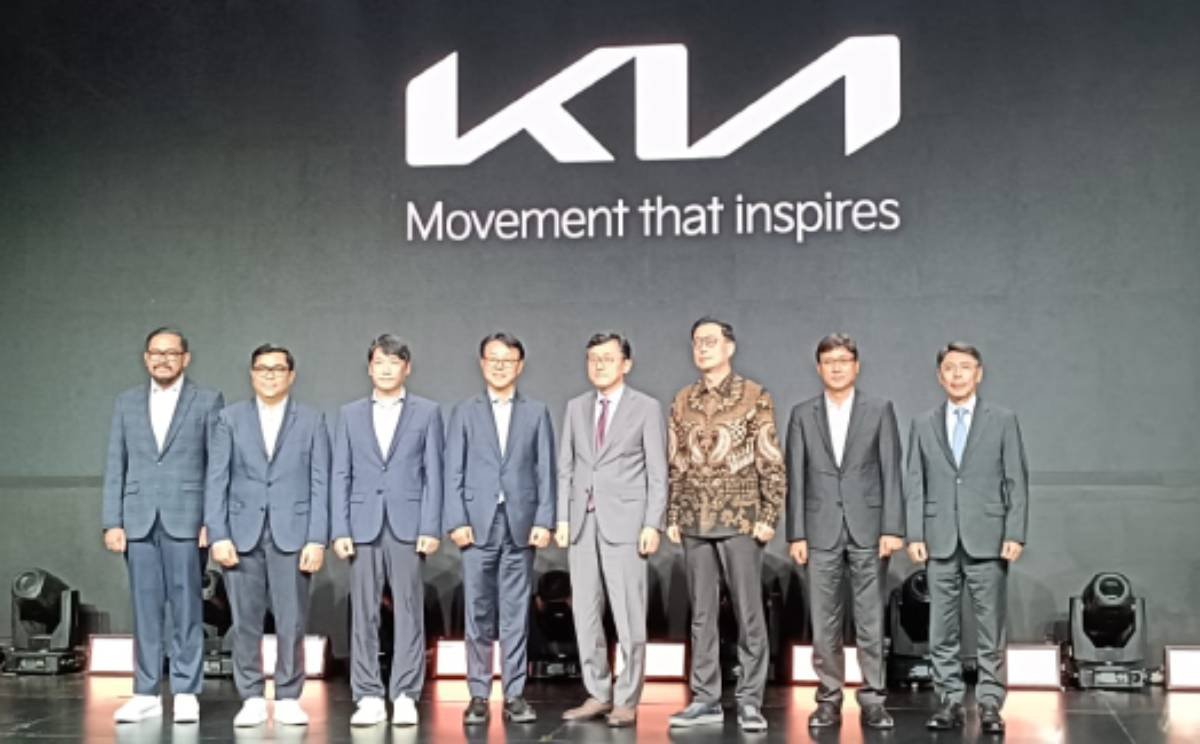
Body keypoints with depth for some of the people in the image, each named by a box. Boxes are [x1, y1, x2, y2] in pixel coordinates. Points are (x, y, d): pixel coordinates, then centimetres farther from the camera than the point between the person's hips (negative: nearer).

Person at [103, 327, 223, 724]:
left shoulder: (208, 401, 4)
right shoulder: (127, 402, 13)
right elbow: (115, 466, 11)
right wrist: (112, 522, 3)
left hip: (185, 519, -3)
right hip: (139, 520, 3)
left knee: (186, 608, 0)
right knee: (145, 608, 5)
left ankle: (185, 693, 7)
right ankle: (146, 694, 11)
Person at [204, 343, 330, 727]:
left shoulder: (312, 420, 7)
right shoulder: (230, 419, 8)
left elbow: (320, 484, 2)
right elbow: (216, 481, 4)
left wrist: (317, 540, -6)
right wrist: (218, 535, -6)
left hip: (292, 533, -1)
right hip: (242, 532, 1)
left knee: (291, 622, 0)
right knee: (245, 621, 2)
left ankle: (288, 699, 10)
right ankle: (251, 699, 12)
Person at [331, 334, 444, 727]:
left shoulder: (427, 412, 7)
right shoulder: (350, 414, 12)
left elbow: (433, 473, 2)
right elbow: (340, 476, 8)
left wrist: (430, 528, -6)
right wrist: (340, 531, -1)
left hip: (408, 526, -2)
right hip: (363, 526, 2)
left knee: (409, 613, -1)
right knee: (363, 615, 2)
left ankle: (405, 697, 4)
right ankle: (368, 698, 7)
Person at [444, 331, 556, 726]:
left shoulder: (537, 412, 9)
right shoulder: (465, 412, 9)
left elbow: (545, 471, 5)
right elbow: (454, 472, 4)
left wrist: (544, 520, -4)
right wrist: (457, 521, -6)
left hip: (520, 524, 0)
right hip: (478, 524, 0)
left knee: (516, 615, 2)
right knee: (478, 615, 2)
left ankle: (515, 695, 7)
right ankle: (478, 695, 8)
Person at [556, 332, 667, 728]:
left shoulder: (646, 408, 1)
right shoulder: (576, 407, 12)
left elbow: (657, 472, -2)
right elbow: (566, 468, 12)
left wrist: (652, 525, -9)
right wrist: (562, 518, 4)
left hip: (624, 521, -4)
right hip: (583, 522, 4)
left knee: (628, 617, -3)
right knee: (585, 614, 7)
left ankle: (626, 700, 4)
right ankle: (598, 694, 16)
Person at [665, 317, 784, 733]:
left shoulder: (754, 397, -2)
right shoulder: (683, 402, 10)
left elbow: (771, 462, -4)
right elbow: (675, 465, 12)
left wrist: (768, 517, -10)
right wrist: (672, 518, 7)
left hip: (740, 521, -4)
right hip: (695, 524, 4)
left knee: (748, 615, -1)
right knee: (701, 614, 7)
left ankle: (750, 703, 5)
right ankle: (705, 700, 13)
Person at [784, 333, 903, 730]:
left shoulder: (879, 410, 5)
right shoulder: (802, 414, 8)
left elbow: (891, 472, 1)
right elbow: (795, 477, 6)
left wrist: (892, 528, -6)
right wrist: (796, 534, 0)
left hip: (867, 528, -1)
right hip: (821, 530, 1)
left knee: (870, 621, 1)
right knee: (824, 623, 3)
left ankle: (873, 701, 8)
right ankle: (829, 700, 11)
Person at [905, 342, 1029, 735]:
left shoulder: (1003, 421, 6)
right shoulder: (923, 425, 11)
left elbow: (1016, 481, 2)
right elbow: (914, 485, 9)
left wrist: (1015, 535, -6)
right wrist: (914, 535, 0)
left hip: (987, 540, -2)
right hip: (940, 541, 2)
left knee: (991, 629, 0)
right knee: (943, 631, 4)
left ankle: (989, 704, 7)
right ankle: (949, 701, 11)